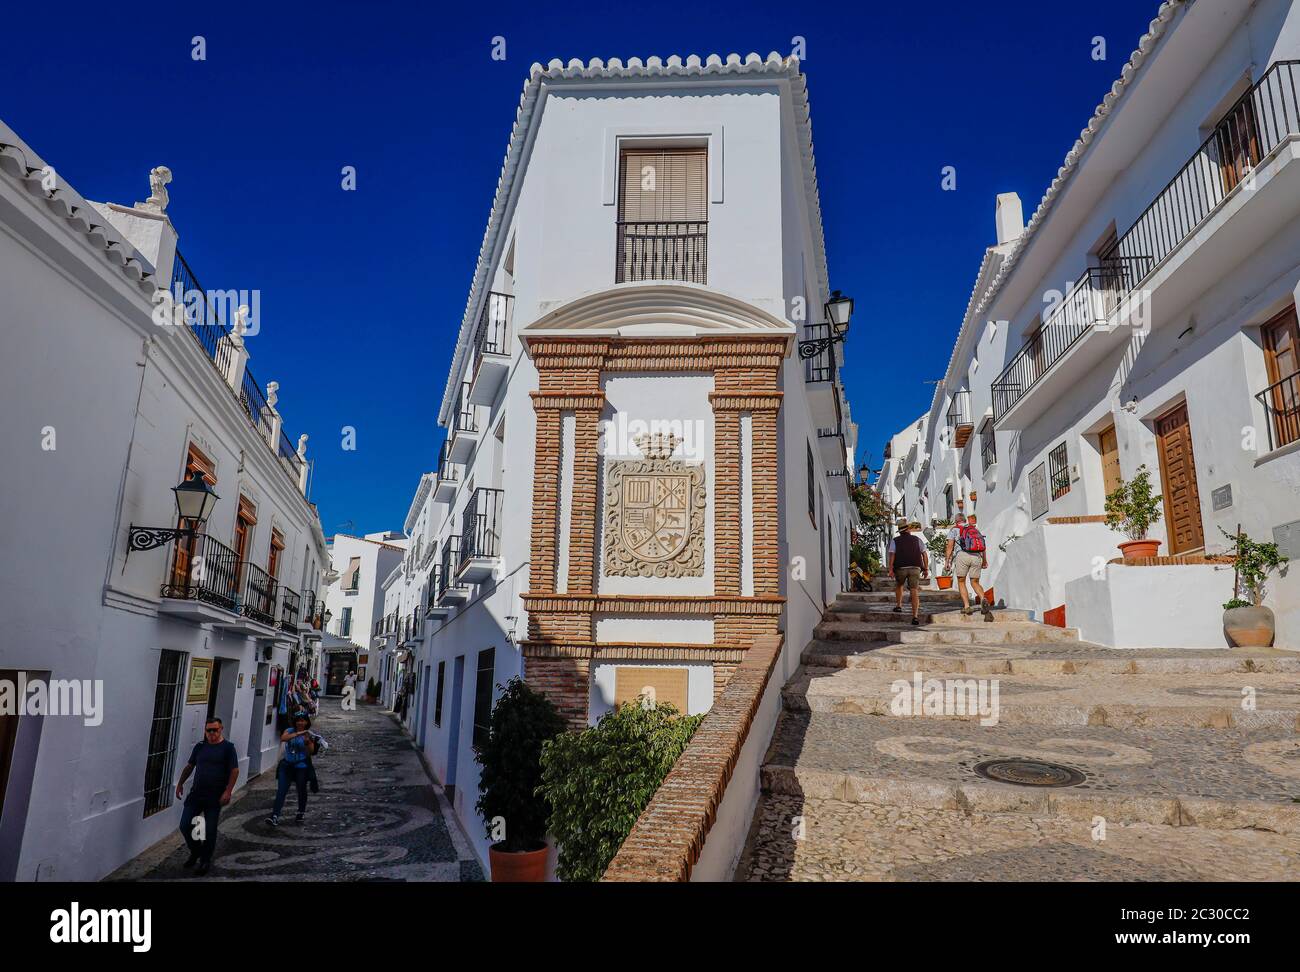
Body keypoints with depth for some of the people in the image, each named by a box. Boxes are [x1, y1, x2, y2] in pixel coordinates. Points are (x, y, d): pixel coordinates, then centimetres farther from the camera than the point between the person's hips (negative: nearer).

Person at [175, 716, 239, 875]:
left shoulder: (227, 747, -5)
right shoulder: (200, 747, 8)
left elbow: (235, 770, -8)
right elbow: (189, 766, 19)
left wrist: (228, 791, -15)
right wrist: (180, 783, 12)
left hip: (215, 797, -4)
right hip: (196, 794, 4)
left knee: (210, 831, 2)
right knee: (185, 826, 2)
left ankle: (205, 861, 20)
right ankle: (195, 852, 27)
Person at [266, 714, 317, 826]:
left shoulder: (309, 734, -2)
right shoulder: (290, 731, 1)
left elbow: (311, 751, -6)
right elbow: (283, 738, -21)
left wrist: (308, 742, -24)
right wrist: (297, 734, -30)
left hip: (301, 767, -1)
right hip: (287, 765, 1)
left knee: (301, 790, 12)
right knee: (281, 790, -8)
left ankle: (301, 812, 32)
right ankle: (275, 816, -12)